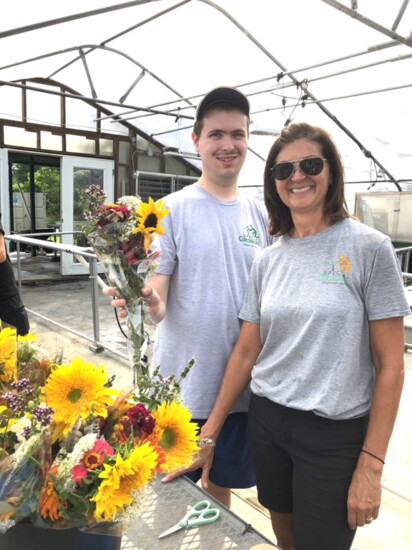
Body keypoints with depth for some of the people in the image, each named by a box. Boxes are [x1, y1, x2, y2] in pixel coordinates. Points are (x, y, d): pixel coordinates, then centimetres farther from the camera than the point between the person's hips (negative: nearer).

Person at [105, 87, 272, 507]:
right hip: (183, 388, -3)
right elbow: (158, 304, -13)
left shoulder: (260, 214, 4)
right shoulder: (172, 210, -9)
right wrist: (147, 303, -35)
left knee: (222, 486, 23)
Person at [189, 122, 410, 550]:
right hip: (266, 420, 4)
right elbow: (246, 352, 5)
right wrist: (210, 430, 5)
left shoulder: (368, 248, -11)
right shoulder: (267, 260, 1)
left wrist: (371, 466, -11)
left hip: (335, 434, -4)